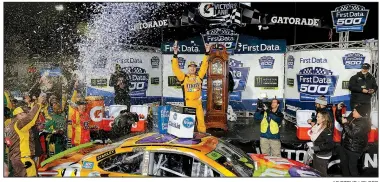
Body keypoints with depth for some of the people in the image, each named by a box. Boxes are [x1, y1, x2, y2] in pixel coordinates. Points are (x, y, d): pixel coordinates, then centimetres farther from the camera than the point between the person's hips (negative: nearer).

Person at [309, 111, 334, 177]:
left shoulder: (327, 131, -23)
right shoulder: (317, 127, 3)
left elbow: (330, 144, -26)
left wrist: (319, 148, -26)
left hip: (323, 156, -9)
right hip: (316, 154, 9)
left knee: (321, 174, 3)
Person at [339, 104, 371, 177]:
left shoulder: (363, 123, -21)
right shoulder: (352, 117, 2)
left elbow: (352, 134, -26)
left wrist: (345, 123, -20)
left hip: (354, 148, -8)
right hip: (344, 145, 8)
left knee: (352, 166, 1)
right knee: (343, 163, 17)